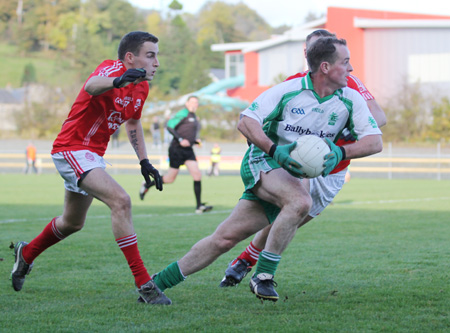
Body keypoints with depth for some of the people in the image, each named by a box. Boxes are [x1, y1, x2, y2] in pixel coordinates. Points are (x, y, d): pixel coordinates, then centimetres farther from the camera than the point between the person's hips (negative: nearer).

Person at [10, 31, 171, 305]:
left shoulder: (141, 87, 5)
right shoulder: (112, 69, -22)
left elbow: (133, 123, 24)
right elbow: (92, 86, -47)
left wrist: (144, 161, 15)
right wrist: (118, 81, -69)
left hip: (93, 155, 10)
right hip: (73, 149, -10)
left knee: (73, 223, 25)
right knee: (120, 200, -27)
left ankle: (26, 254, 50)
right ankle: (143, 283, -28)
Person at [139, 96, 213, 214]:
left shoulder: (194, 119, 20)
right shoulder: (183, 113, -7)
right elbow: (170, 125, -15)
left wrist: (196, 141, 11)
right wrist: (180, 140, -21)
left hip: (188, 150, 8)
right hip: (176, 149, -8)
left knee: (197, 175, -8)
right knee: (170, 178, -2)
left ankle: (199, 206, -10)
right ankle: (146, 185, 22)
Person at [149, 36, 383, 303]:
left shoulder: (350, 100, -4)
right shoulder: (288, 91, -13)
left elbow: (375, 141, -8)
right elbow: (246, 122, -11)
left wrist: (340, 153, -27)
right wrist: (274, 150, -28)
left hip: (297, 176, 4)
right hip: (262, 162, -4)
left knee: (225, 239, -1)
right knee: (300, 201, -35)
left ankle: (159, 282, 9)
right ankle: (263, 276, -22)